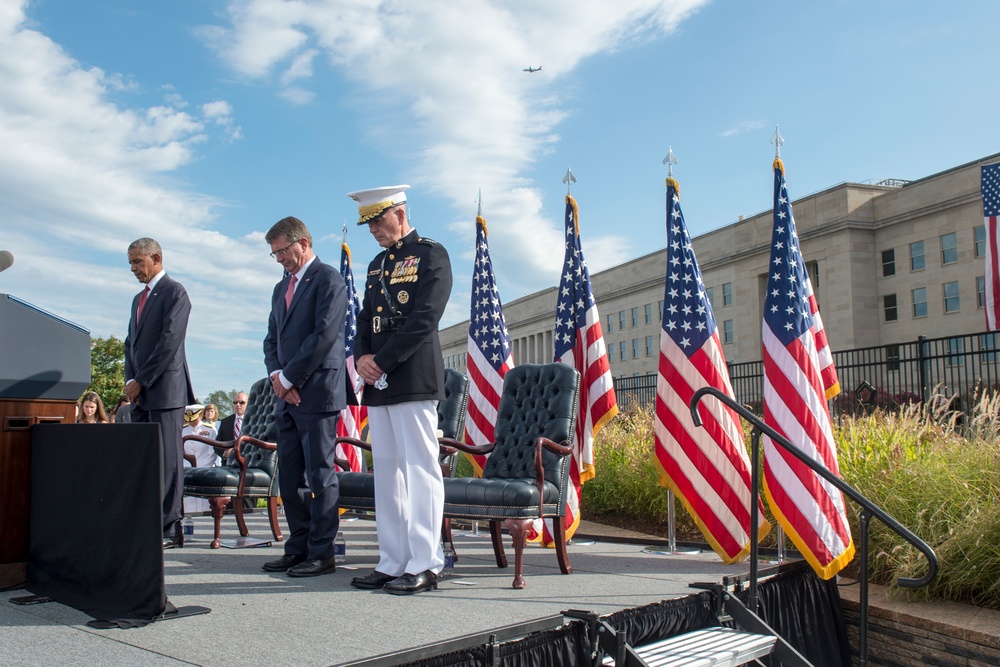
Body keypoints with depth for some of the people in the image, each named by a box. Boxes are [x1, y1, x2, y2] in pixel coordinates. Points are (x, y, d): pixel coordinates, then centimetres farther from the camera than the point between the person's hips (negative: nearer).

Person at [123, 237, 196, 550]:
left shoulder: (174, 292, -4)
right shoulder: (139, 299, 23)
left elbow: (170, 340, -13)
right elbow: (131, 343, 20)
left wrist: (141, 380, -12)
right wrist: (131, 381, 4)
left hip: (165, 389, -8)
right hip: (141, 394, 8)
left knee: (168, 460, -5)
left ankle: (170, 529, -1)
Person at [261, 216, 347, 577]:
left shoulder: (328, 279, -5)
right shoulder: (282, 288, 21)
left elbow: (324, 335, -15)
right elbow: (272, 340, 19)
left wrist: (289, 377, -12)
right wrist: (276, 376, 0)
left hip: (317, 392, -8)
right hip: (287, 396, 8)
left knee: (319, 475, -3)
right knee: (290, 477, 10)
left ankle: (321, 554, 4)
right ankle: (298, 548, 19)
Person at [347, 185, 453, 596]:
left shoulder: (430, 254, -1)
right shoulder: (377, 264, 22)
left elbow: (424, 319, -12)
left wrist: (382, 361, -14)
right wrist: (361, 358, 1)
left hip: (413, 380, -8)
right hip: (378, 384, 8)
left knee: (420, 469, -6)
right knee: (385, 473, 8)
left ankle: (425, 565, 0)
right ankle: (392, 563, 15)